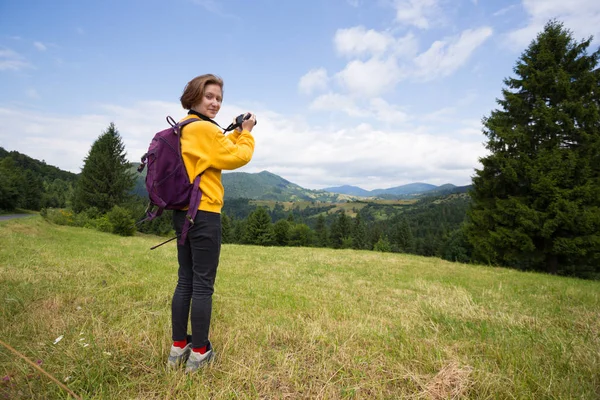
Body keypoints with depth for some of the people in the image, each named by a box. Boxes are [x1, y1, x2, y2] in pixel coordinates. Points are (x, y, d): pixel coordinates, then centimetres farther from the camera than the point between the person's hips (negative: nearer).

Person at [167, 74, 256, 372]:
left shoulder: (183, 128, 17)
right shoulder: (204, 128, -13)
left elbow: (219, 150, 21)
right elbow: (237, 158, -9)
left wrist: (237, 133, 16)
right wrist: (246, 133, 6)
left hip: (183, 212, 10)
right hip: (204, 214, -10)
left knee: (185, 282, 15)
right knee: (203, 286, 0)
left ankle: (178, 348, 26)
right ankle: (199, 354, 13)